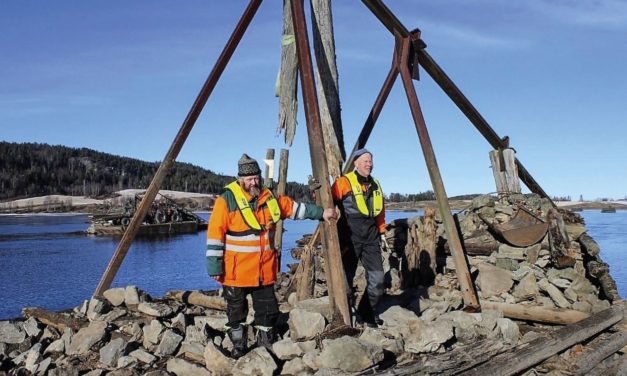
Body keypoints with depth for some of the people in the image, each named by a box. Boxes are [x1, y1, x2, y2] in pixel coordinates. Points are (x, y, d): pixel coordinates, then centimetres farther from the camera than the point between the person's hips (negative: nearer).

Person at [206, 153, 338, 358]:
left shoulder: (270, 198, 6)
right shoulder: (227, 200, -11)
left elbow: (295, 207, 18)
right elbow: (215, 235, -12)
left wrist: (321, 212, 15)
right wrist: (215, 266, -13)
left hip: (264, 270, 5)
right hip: (236, 270, -4)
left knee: (268, 308, 12)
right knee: (236, 309, 9)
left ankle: (267, 344, 28)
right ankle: (238, 346, 26)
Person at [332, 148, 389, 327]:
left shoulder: (375, 185, 17)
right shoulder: (344, 182, -5)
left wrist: (382, 232, 22)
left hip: (370, 238, 6)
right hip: (350, 237, -6)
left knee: (377, 278, 3)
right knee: (346, 278, -1)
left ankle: (368, 314, 20)